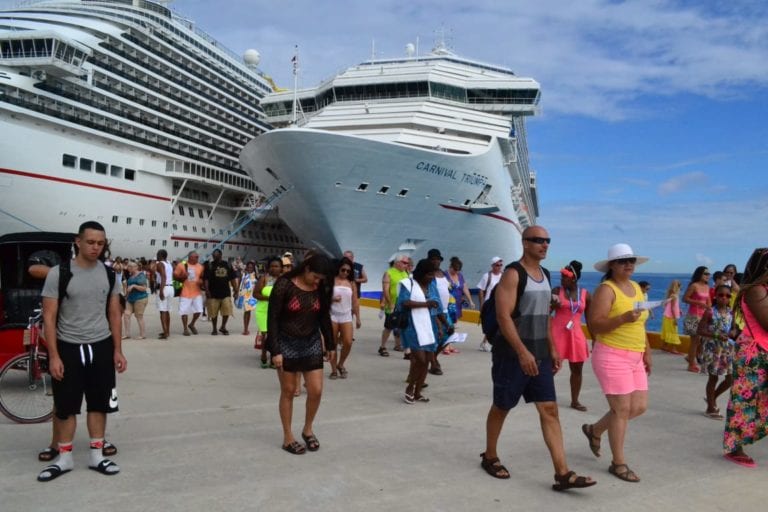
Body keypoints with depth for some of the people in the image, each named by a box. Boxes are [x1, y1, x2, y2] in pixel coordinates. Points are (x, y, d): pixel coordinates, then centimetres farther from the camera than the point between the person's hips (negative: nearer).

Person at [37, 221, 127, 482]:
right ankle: (64, 457, 23)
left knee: (99, 403, 10)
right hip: (68, 348, -3)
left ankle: (96, 455, 22)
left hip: (101, 347, 3)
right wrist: (54, 355, -13)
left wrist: (117, 350, 3)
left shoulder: (109, 274, 1)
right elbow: (49, 317, -8)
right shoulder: (58, 273, -9)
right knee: (65, 406, 7)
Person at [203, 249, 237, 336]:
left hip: (226, 293, 2)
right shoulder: (210, 266, 0)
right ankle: (214, 329, 20)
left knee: (227, 311, -1)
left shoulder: (227, 265, 8)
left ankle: (223, 327, 20)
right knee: (213, 313, 4)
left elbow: (233, 279, 10)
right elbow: (205, 279, -8)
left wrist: (235, 290, 6)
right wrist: (206, 290, -19)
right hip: (213, 293, -2)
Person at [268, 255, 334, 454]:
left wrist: (330, 345, 11)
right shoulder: (284, 285, -16)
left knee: (316, 390, 1)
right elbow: (273, 319, -14)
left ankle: (308, 430, 25)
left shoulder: (321, 290, -2)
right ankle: (288, 438, 20)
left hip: (312, 343, 4)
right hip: (287, 344, -4)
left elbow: (324, 318, 9)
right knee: (288, 391, 6)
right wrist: (275, 350, -17)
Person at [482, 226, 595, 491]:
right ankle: (490, 457, 28)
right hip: (513, 354, -7)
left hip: (539, 355, 7)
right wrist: (522, 352, -26)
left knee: (550, 410, 1)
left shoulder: (544, 274, 12)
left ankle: (563, 473, 2)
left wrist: (552, 349, 14)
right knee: (502, 407, 8)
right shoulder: (513, 274, -14)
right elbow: (503, 316, -21)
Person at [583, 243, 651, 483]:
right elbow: (595, 325, -19)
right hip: (612, 356, -8)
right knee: (622, 409, -4)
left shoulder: (637, 288, 13)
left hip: (634, 358, 8)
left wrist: (647, 353, 19)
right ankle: (618, 463, 10)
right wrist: (622, 318, -31)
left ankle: (594, 429, 31)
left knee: (639, 407, 10)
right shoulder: (606, 289, -11)